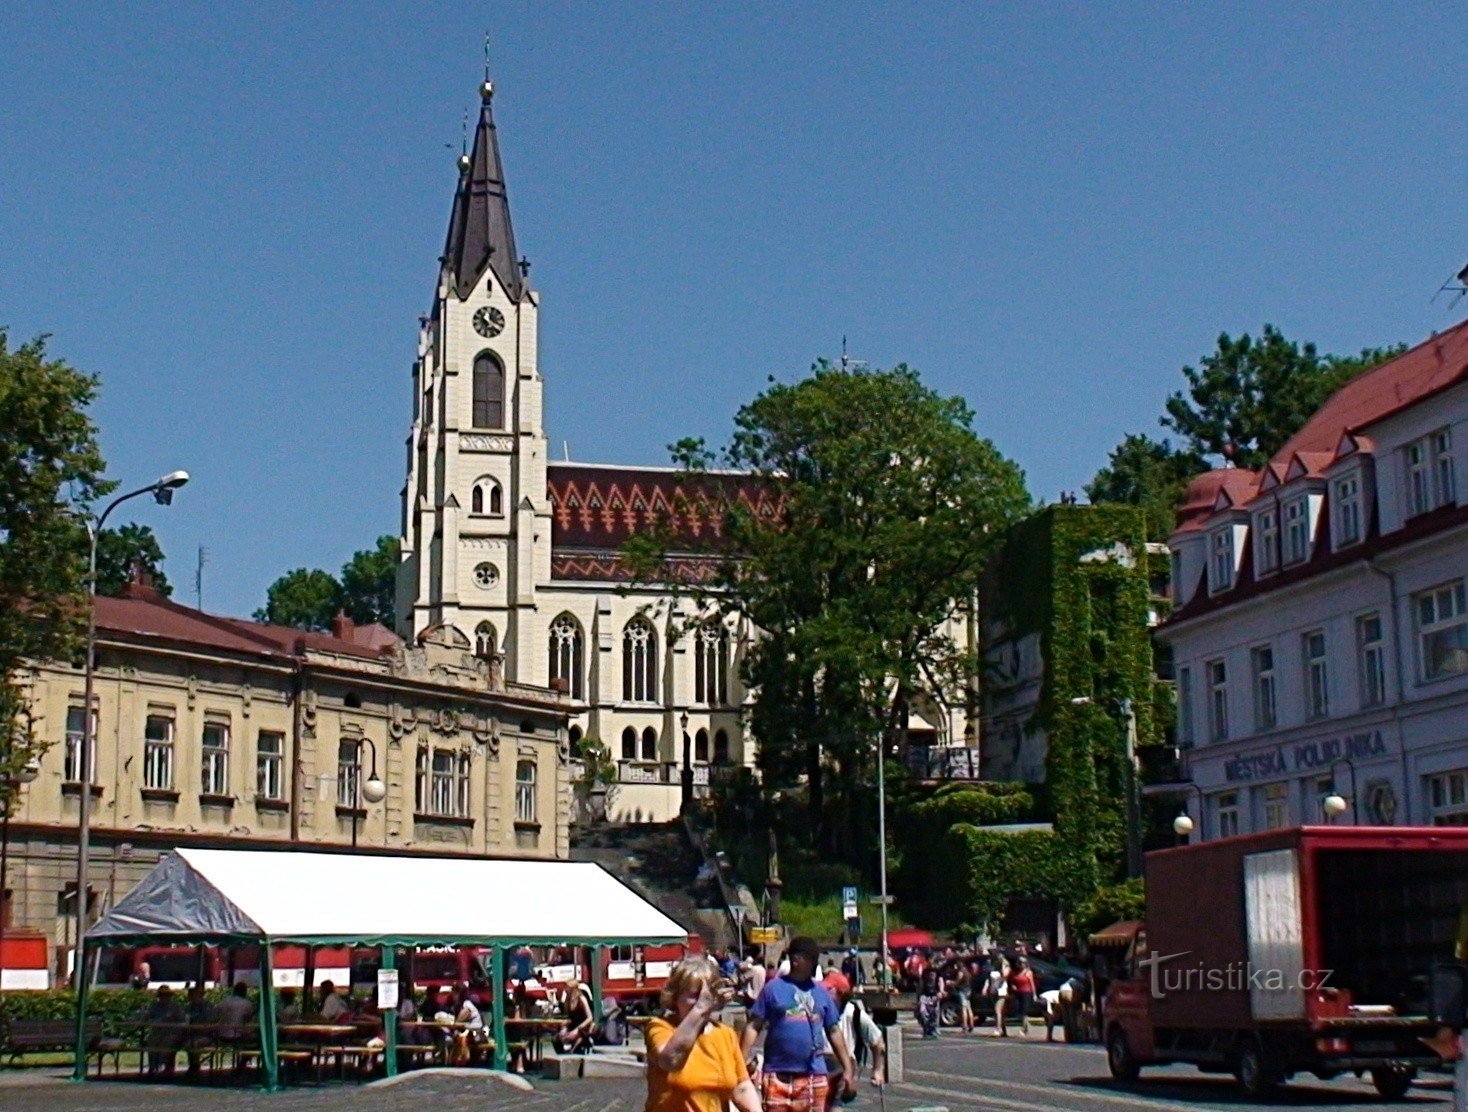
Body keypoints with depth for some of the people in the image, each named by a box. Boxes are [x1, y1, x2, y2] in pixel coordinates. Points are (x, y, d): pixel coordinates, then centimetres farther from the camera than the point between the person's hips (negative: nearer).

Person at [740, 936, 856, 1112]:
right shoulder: (774, 988, 2)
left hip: (814, 1076, 4)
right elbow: (753, 1027, -1)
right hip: (778, 1075, -4)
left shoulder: (821, 992, 13)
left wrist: (848, 1069, 13)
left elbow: (834, 1031, 18)